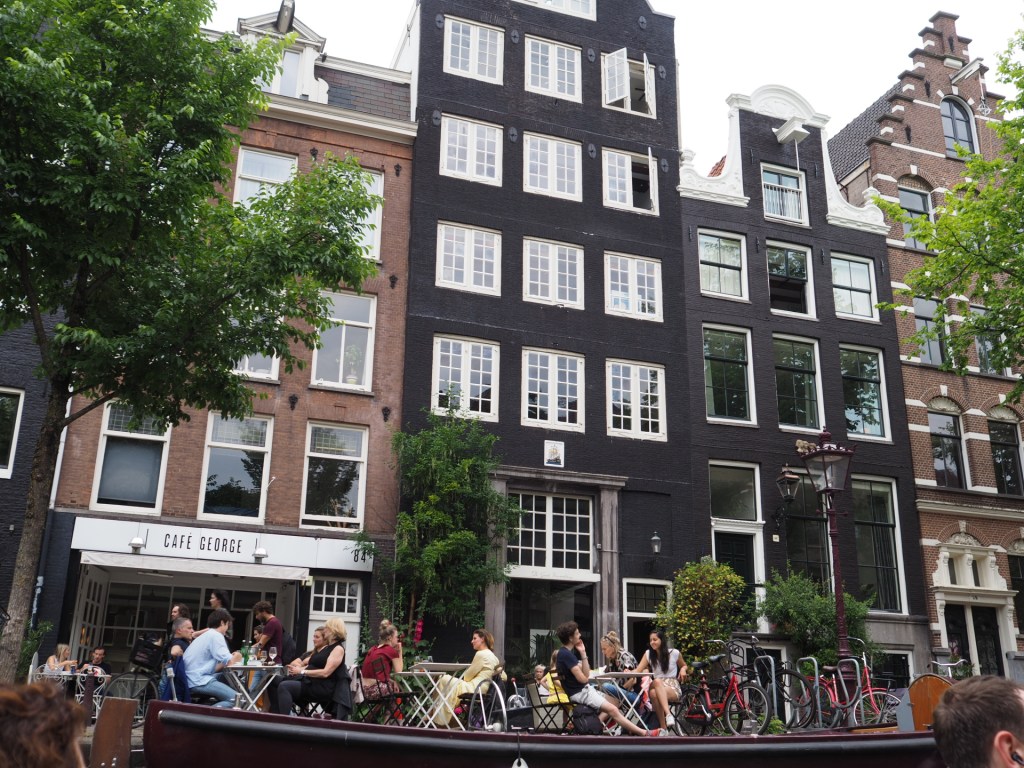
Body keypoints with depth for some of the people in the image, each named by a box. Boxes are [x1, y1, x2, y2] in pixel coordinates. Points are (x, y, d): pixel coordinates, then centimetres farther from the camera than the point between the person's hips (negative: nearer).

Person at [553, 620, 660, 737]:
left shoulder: (569, 652, 12)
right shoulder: (566, 654, -18)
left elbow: (586, 674, 5)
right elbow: (583, 678, -19)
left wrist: (582, 653, -1)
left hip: (585, 689, 10)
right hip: (579, 693, -10)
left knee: (615, 702, 12)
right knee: (613, 710, -15)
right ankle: (644, 733, -14)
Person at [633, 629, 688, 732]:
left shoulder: (674, 653, 3)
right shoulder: (648, 654, 9)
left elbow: (684, 666, 20)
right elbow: (638, 670, -1)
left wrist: (683, 670, -5)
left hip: (673, 689, -2)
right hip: (657, 687, 2)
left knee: (655, 693, -39)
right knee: (657, 681, -39)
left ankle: (664, 728, -42)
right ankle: (668, 714, -48)